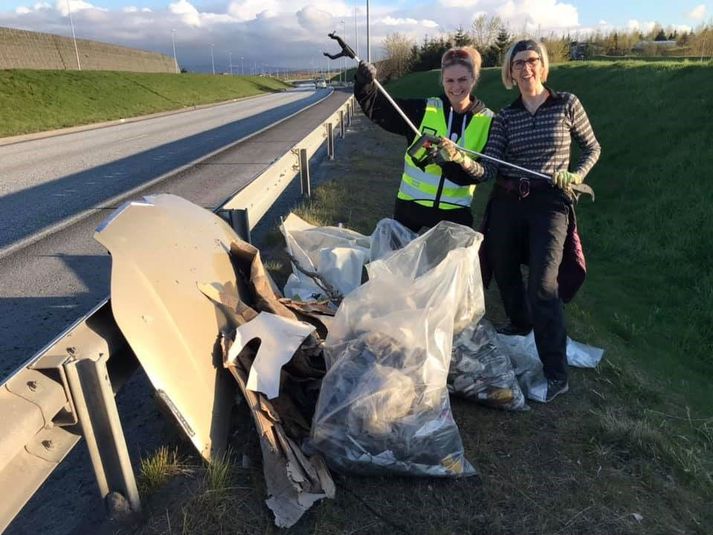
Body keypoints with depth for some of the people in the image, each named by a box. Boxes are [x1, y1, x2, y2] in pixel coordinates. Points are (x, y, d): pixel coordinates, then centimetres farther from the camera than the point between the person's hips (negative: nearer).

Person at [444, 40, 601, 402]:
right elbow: (489, 169, -4)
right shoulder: (504, 117, 5)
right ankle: (519, 325, 45)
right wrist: (460, 158, -23)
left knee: (542, 285, -15)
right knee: (504, 272, 16)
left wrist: (576, 176, -6)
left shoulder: (567, 104, 2)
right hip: (507, 203, 4)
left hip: (550, 203, -3)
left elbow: (592, 148, 13)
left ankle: (556, 374, -5)